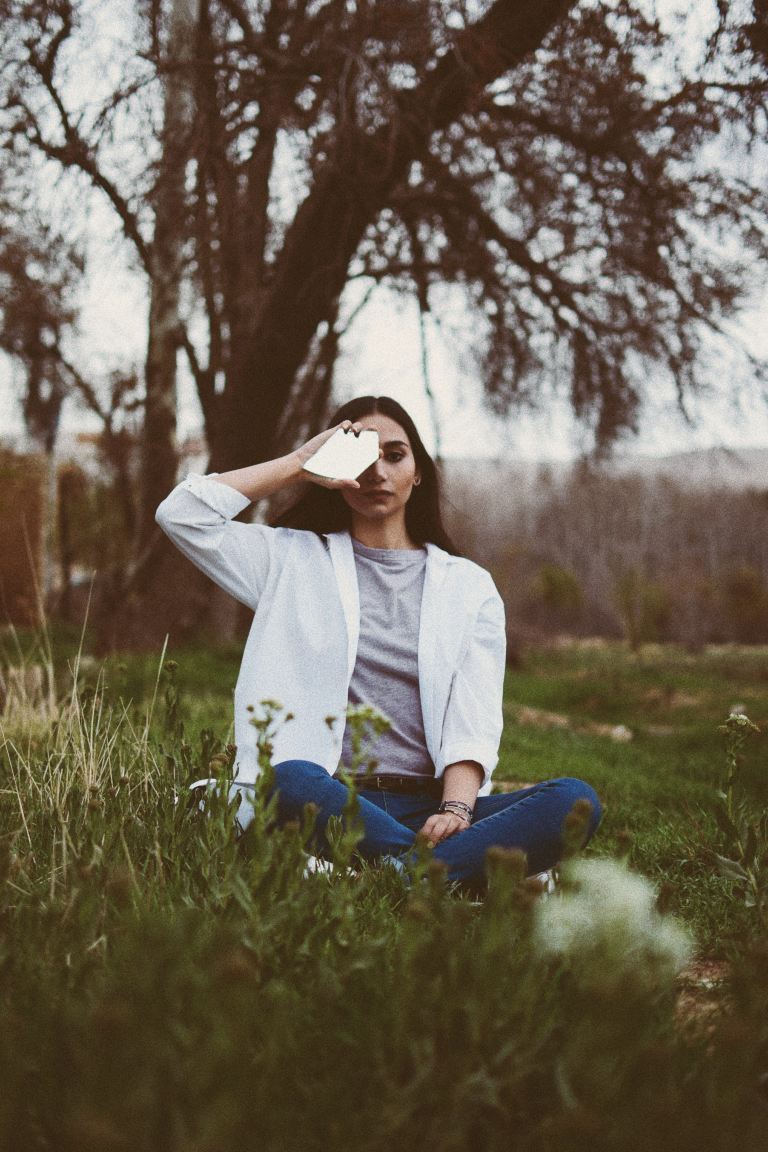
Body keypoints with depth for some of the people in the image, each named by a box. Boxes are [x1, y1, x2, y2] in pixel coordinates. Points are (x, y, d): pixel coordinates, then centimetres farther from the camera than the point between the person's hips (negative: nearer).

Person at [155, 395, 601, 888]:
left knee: (575, 799, -26)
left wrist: (456, 809, -15)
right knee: (291, 781, -38)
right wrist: (299, 465, 8)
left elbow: (474, 722, 5)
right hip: (327, 802, -2)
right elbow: (181, 513, 4)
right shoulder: (294, 559, 16)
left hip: (429, 810, 2)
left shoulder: (468, 585, 16)